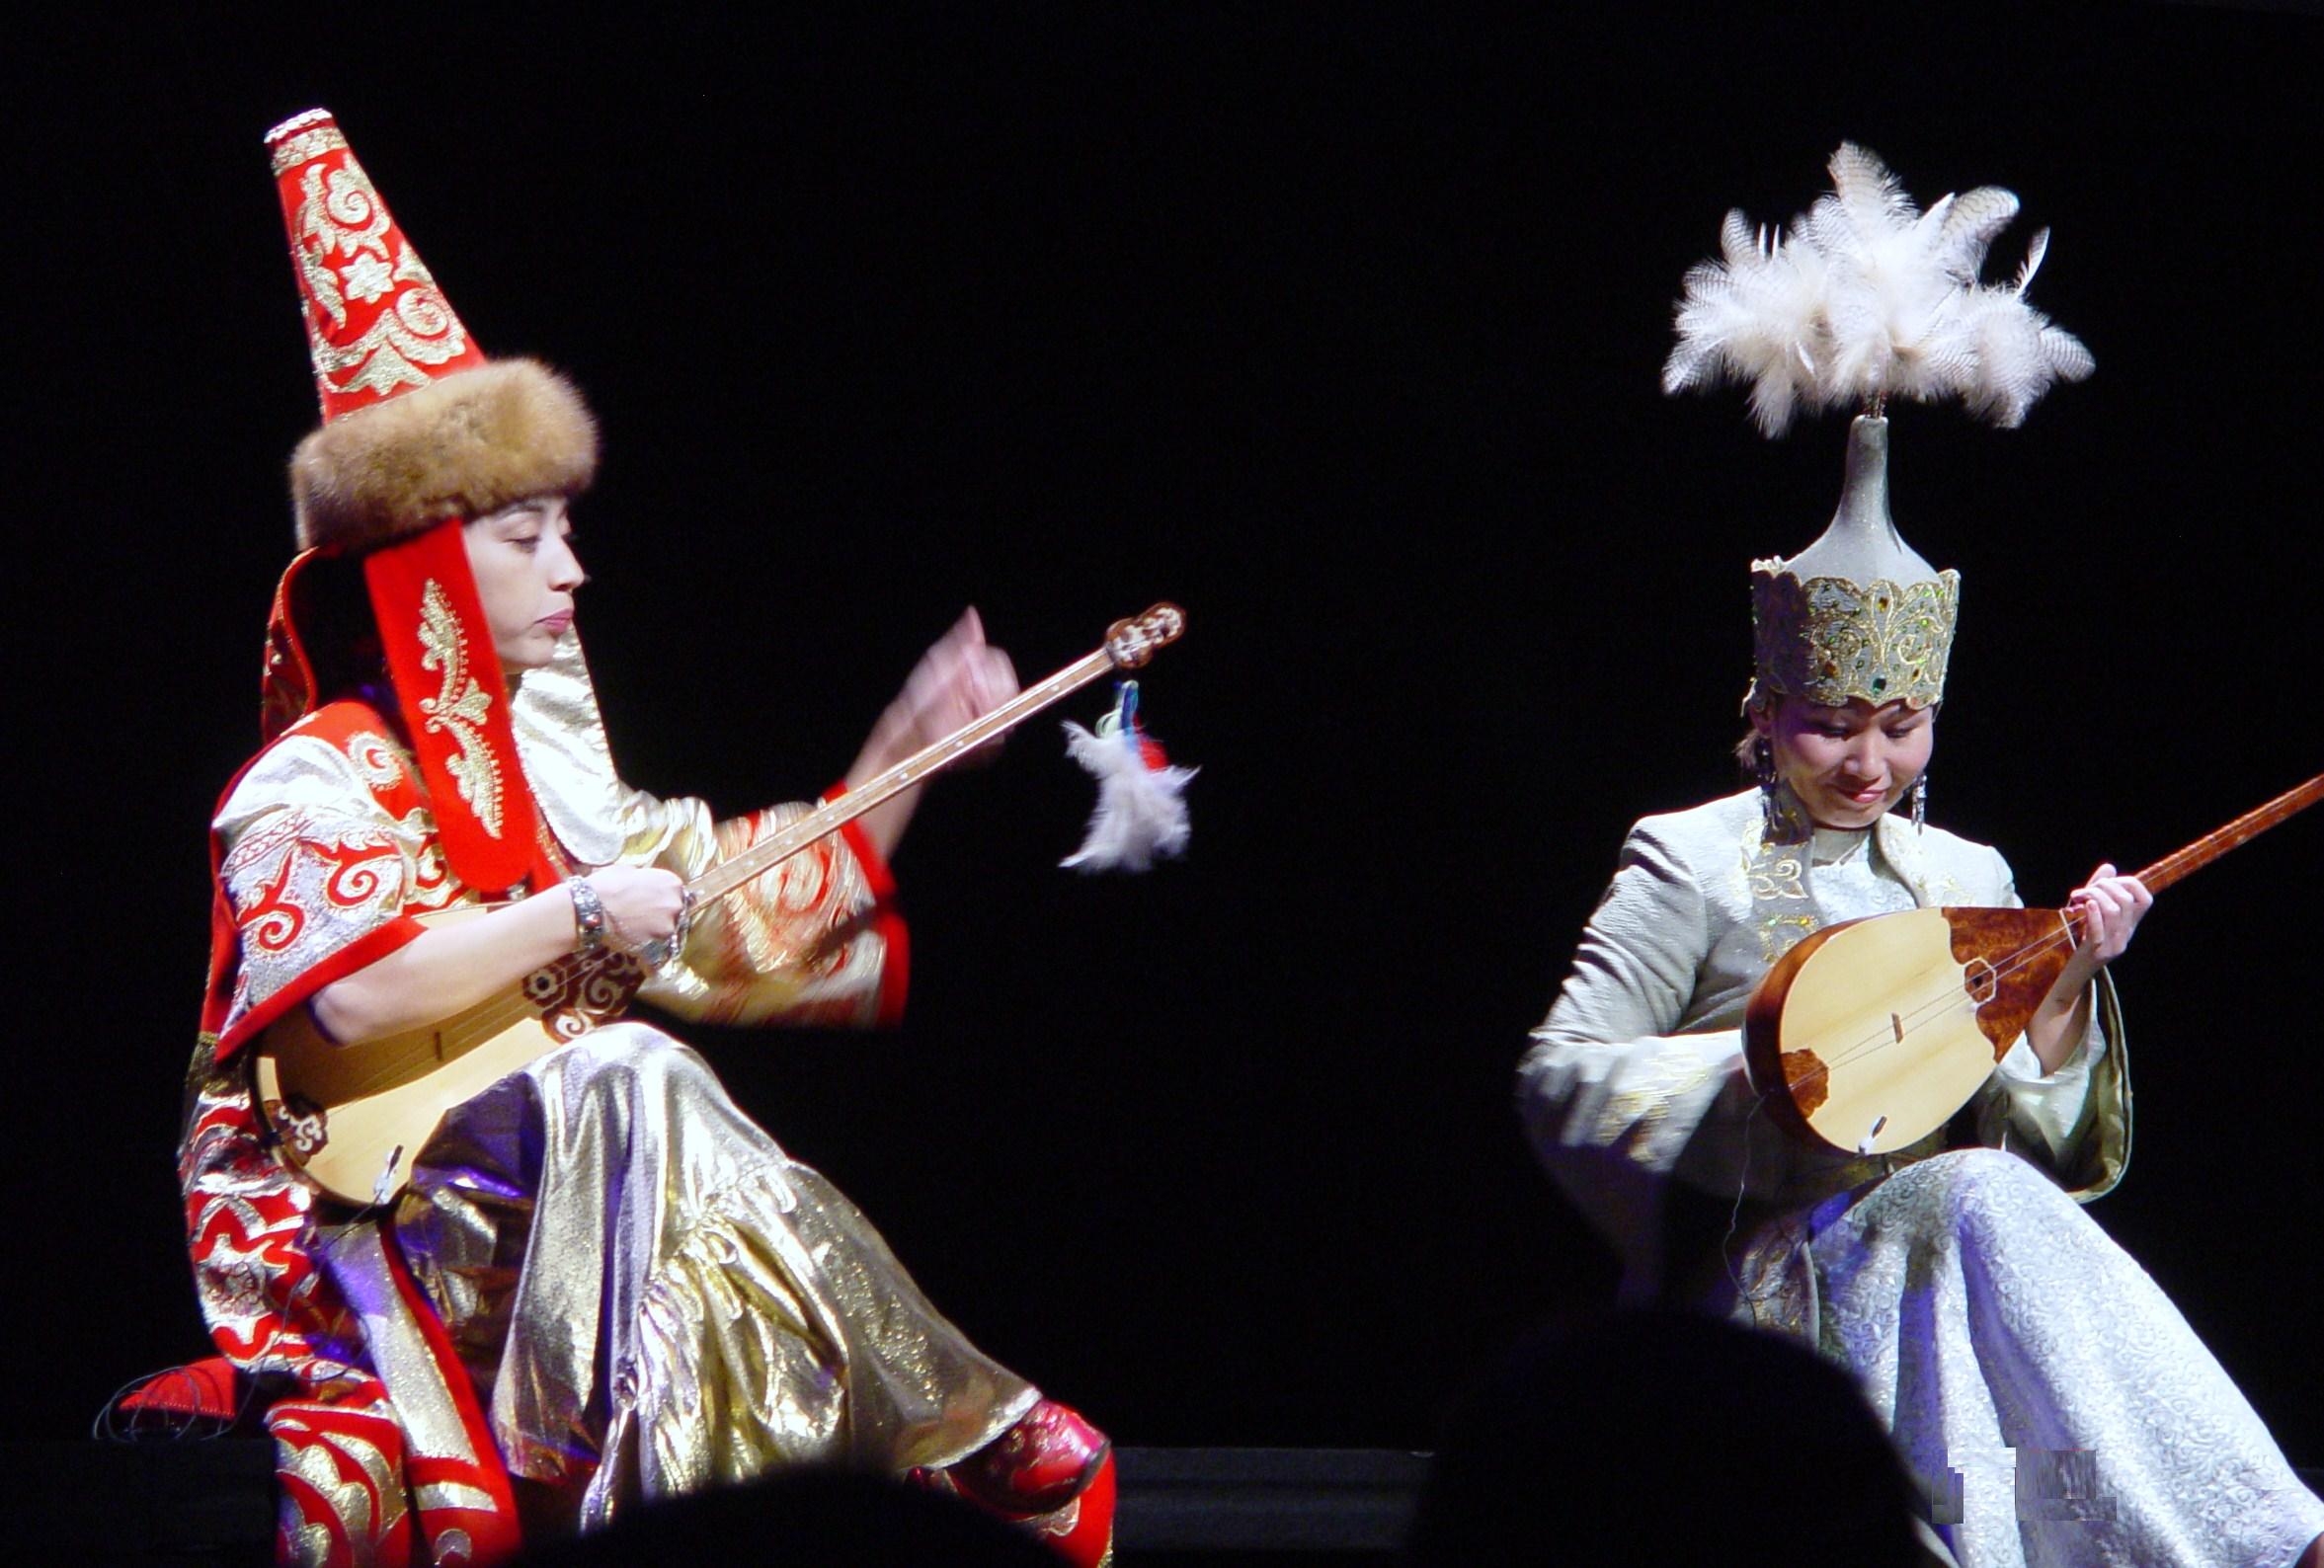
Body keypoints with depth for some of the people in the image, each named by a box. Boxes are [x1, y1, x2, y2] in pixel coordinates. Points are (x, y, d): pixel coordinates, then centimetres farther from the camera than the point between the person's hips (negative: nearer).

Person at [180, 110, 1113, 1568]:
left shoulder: (540, 768, 16)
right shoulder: (315, 784, -6)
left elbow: (760, 918, 21)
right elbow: (353, 993, -24)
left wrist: (911, 744, 14)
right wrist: (577, 915, -18)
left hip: (561, 1192, 8)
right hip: (356, 1217, -8)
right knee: (632, 1091, -28)